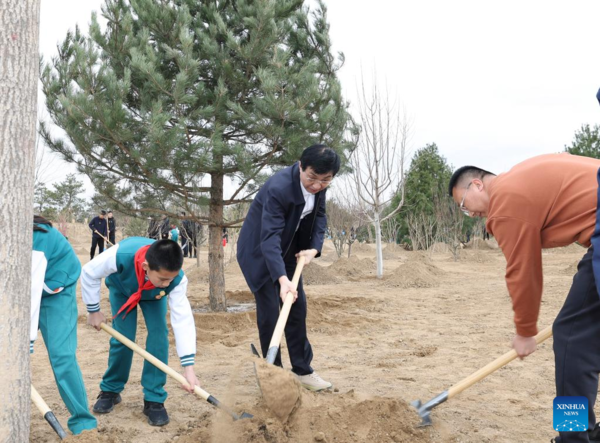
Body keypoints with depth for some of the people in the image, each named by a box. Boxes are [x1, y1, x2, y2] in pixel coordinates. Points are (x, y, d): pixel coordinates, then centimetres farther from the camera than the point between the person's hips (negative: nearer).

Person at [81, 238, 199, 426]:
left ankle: (154, 399, -5)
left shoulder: (176, 279, -40)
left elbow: (183, 319, -40)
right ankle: (110, 390, 16)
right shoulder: (121, 255, -47)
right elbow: (89, 273, -27)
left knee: (159, 335, -17)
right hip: (121, 288, -1)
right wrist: (93, 310, -16)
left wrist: (188, 367, -45)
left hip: (154, 296, 1)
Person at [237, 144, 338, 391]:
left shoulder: (318, 185, -12)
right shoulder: (278, 188, -35)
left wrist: (314, 248, -15)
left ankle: (302, 370, 18)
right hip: (259, 252, -7)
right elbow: (270, 238, -40)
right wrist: (283, 279, -51)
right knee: (269, 312, -7)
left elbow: (319, 216, 2)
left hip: (288, 250, 7)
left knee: (298, 308, 7)